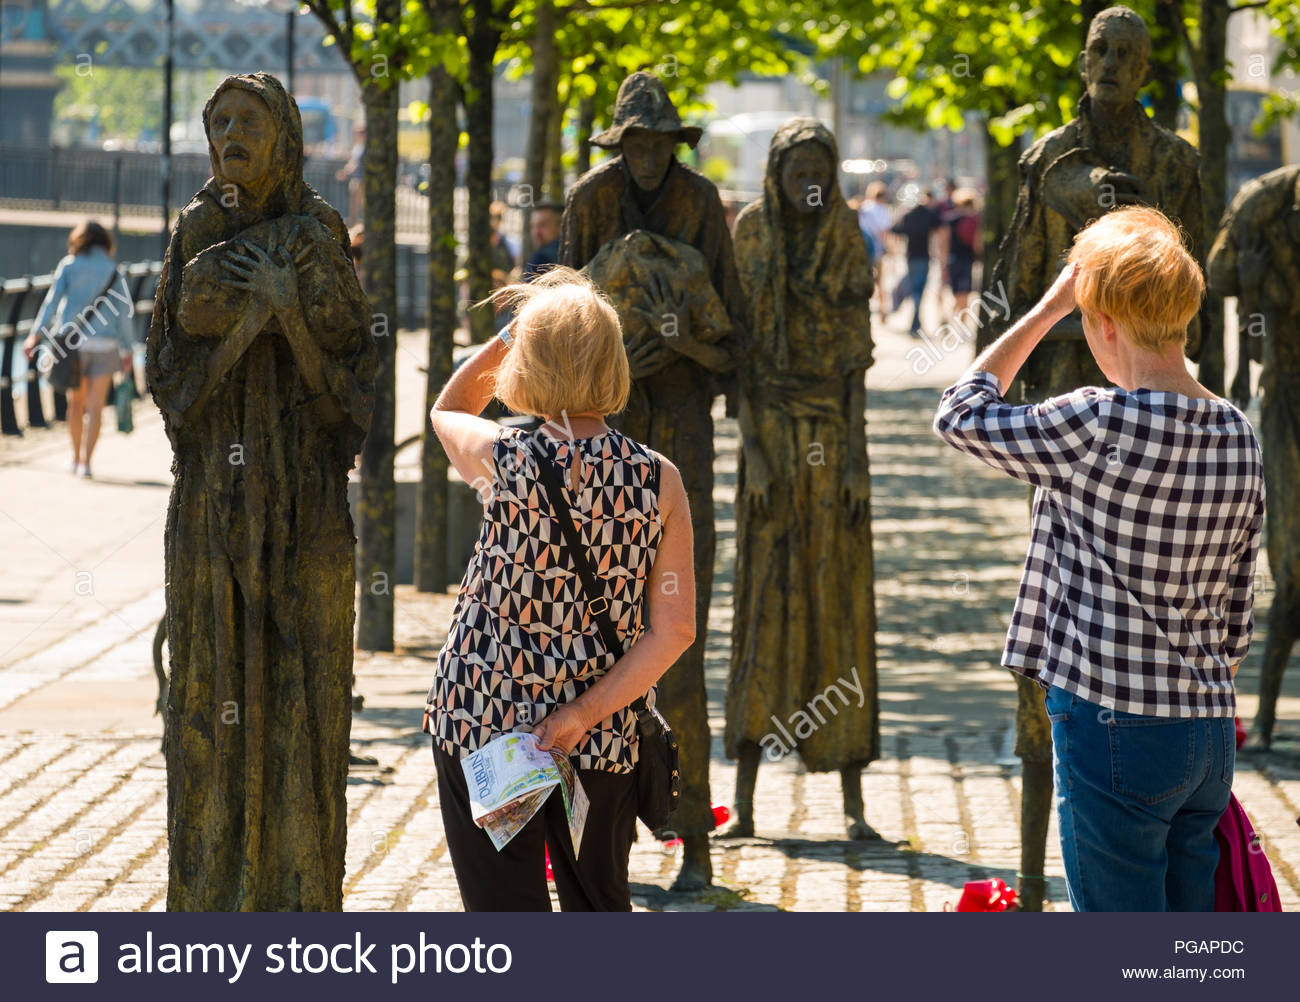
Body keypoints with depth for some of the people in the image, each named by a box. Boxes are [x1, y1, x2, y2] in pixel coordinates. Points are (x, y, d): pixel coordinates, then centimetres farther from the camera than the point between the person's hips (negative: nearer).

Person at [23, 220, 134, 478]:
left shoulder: (69, 265, 2)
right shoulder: (112, 269, 4)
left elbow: (53, 299, -8)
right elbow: (123, 310, 1)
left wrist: (36, 334, -13)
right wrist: (127, 349, 5)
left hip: (73, 340, 0)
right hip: (104, 342, 0)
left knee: (76, 402, 17)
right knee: (95, 407, 1)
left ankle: (76, 458, 26)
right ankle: (85, 462, -8)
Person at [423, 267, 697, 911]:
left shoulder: (501, 462, -12)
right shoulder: (659, 480, -6)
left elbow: (446, 410, 14)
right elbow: (674, 628, -11)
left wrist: (511, 334, 13)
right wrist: (583, 714, -10)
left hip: (480, 722, -2)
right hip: (604, 742, 2)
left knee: (505, 913, 5)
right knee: (600, 906, 18)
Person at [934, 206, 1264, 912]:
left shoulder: (1100, 424, -17)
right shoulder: (1239, 436, 5)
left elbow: (960, 415, -2)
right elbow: (1237, 614, 12)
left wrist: (1049, 308, 2)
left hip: (1114, 730, -7)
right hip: (1211, 733, 7)